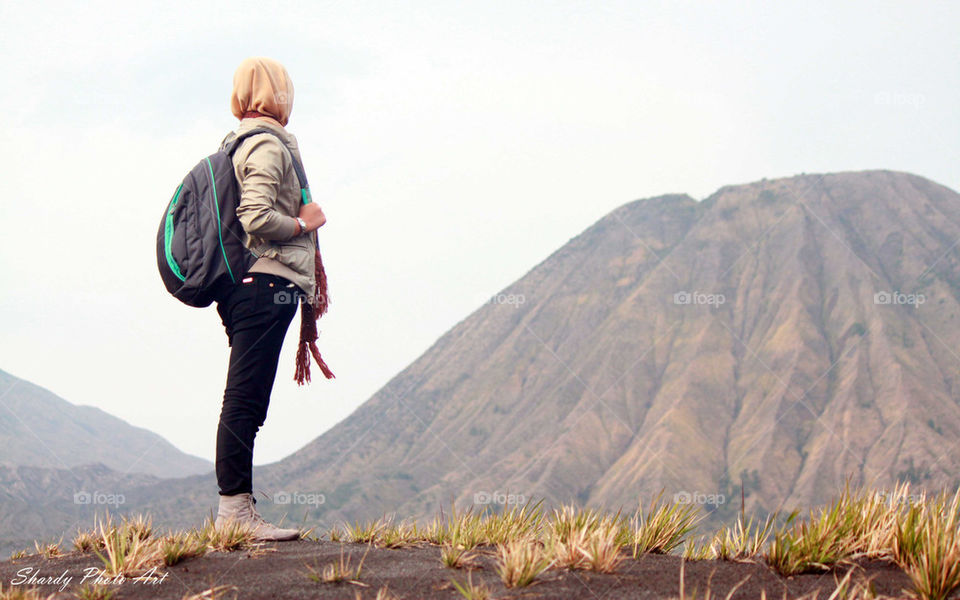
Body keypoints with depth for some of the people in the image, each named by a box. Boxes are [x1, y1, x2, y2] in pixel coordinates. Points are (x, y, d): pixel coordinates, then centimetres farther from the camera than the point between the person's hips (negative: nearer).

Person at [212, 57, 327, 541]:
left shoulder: (237, 142, 21)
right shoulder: (269, 144, -8)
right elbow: (257, 216, -20)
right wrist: (303, 223, -5)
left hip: (245, 286, 10)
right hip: (267, 282, -10)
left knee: (245, 401, 9)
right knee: (245, 399, -9)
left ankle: (236, 511, 11)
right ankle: (234, 508, -8)